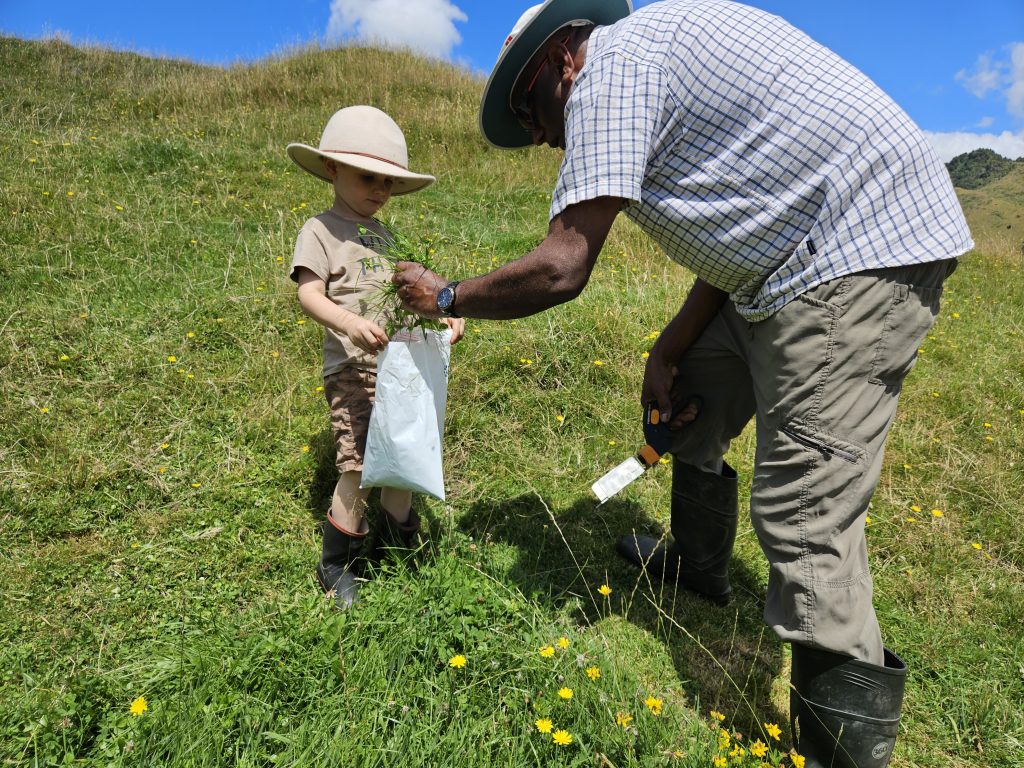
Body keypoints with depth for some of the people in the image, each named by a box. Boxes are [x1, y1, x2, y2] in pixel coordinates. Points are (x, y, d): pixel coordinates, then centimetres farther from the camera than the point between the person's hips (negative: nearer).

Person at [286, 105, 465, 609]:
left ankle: (405, 548, 31)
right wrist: (349, 323, -31)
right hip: (352, 366, -6)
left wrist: (443, 314, 2)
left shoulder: (385, 236, 19)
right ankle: (338, 566, 9)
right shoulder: (320, 230, -1)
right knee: (359, 464, -11)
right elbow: (308, 293, -13)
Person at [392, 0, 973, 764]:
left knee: (806, 513, -11)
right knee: (689, 398, 20)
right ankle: (697, 565, 40)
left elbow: (560, 269, -19)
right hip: (814, 256, 11)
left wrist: (446, 297, -3)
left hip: (857, 259, -10)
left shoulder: (611, 66, -10)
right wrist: (670, 347, 10)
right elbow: (743, 224, 17)